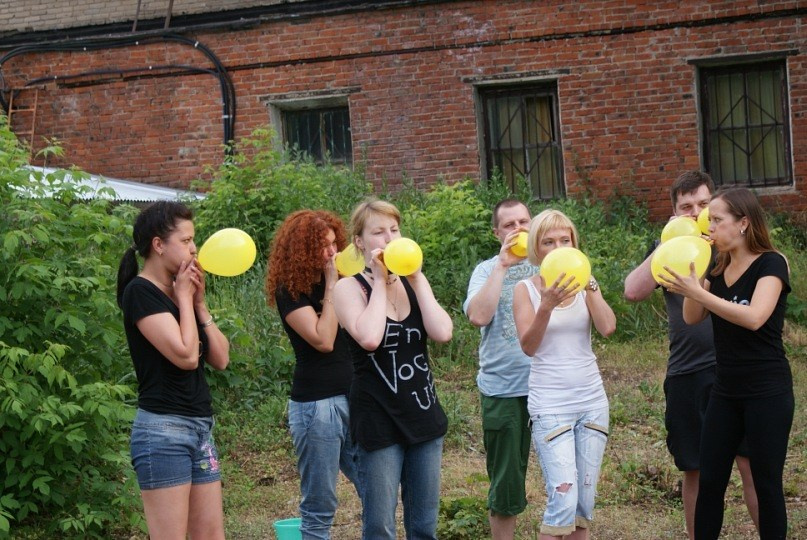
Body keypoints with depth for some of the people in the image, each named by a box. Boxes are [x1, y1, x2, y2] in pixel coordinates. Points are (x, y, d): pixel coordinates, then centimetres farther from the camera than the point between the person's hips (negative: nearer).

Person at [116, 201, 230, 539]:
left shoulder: (180, 291, 14)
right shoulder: (140, 292, -11)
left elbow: (220, 359, 10)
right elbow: (186, 355, -20)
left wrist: (198, 303, 2)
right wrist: (184, 298, -8)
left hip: (200, 428, 9)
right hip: (163, 430, -8)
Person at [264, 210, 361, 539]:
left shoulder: (336, 281, 12)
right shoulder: (290, 291, -8)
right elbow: (323, 340, -20)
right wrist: (331, 286, -15)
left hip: (354, 398, 7)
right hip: (317, 404, -7)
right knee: (319, 506, 1)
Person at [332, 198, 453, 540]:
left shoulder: (413, 282, 9)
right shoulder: (349, 288, -5)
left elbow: (443, 332, -8)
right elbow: (369, 338, -24)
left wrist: (416, 278, -5)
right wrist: (380, 281, -13)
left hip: (424, 415, 5)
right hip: (379, 419, -5)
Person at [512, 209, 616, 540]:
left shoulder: (583, 285, 6)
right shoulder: (526, 289, -3)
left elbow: (607, 327, -10)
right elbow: (528, 346, -14)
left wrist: (589, 284, -16)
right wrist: (547, 305, -28)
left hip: (591, 400, 4)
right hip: (551, 405, -4)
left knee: (585, 500, 6)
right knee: (563, 499, -13)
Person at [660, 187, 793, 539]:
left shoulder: (770, 264, -11)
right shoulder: (718, 268, 10)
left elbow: (754, 317, -27)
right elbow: (692, 318, 2)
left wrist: (696, 291, -28)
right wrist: (690, 268, -7)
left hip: (767, 391, -7)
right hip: (725, 390, 7)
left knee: (766, 483, 2)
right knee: (709, 480, 7)